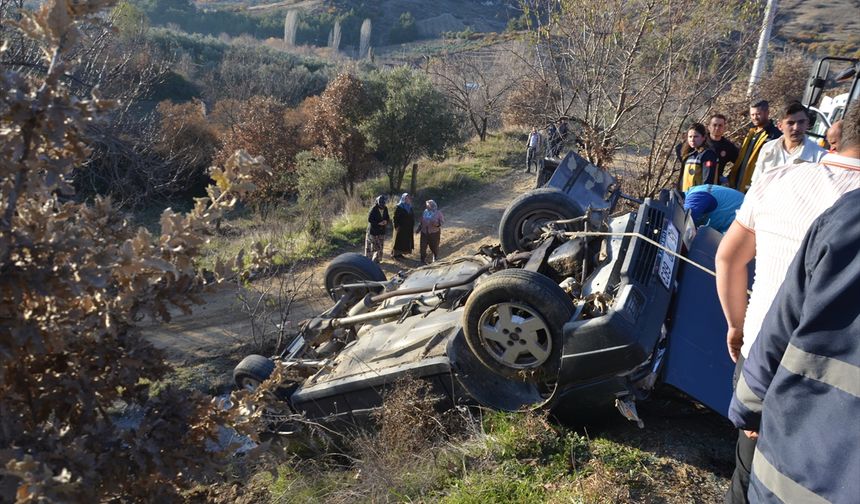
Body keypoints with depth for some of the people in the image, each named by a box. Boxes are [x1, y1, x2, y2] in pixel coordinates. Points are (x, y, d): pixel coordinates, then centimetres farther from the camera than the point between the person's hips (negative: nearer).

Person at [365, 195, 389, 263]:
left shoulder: (385, 209, 5)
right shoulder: (374, 209, -13)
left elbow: (387, 218, 17)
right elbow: (369, 219, -16)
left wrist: (386, 222, -7)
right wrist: (378, 223, -20)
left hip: (381, 230, 6)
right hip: (373, 229, -5)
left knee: (380, 245, 6)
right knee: (371, 245, -1)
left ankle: (377, 259, 18)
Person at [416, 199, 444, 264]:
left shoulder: (438, 213, -8)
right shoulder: (425, 212, 3)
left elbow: (442, 221, -5)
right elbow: (421, 221, 13)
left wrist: (437, 224, -23)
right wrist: (419, 228, 9)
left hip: (434, 232, -3)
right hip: (424, 232, 3)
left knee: (434, 246, 11)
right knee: (423, 246, -3)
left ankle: (435, 258, 36)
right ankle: (423, 260, 6)